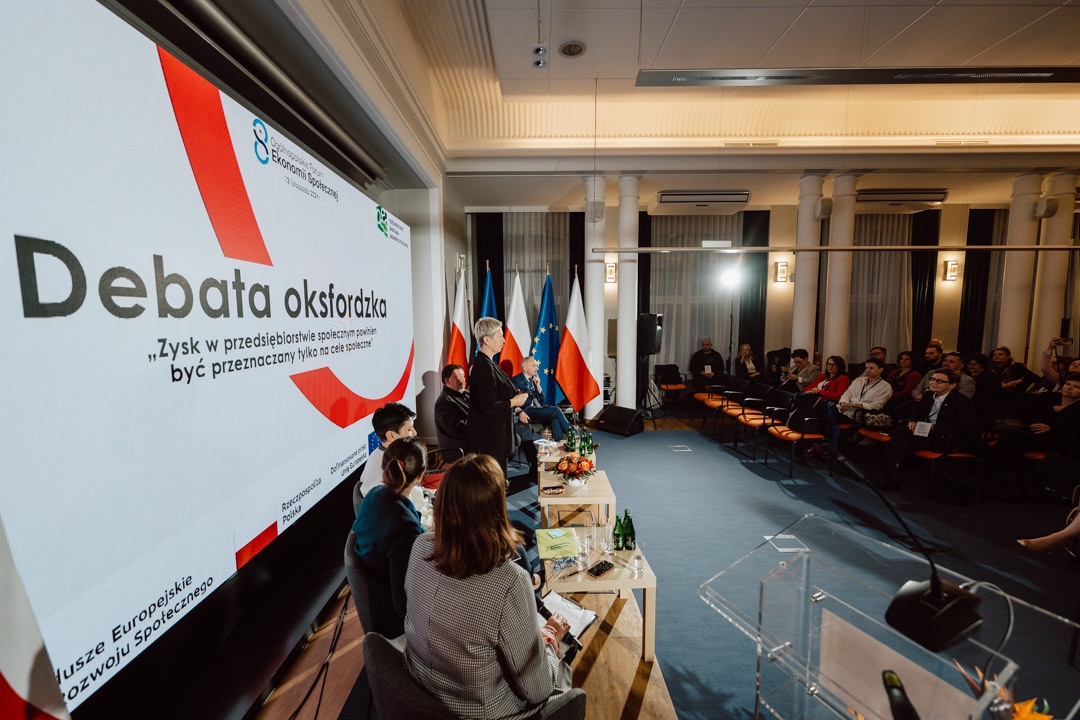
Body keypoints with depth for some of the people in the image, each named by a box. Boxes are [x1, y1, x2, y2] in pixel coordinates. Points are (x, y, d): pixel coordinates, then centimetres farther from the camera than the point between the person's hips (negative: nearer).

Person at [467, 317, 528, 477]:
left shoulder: (483, 363, 9)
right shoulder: (484, 367, -22)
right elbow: (488, 406, -26)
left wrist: (513, 393, 7)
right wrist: (513, 402, -14)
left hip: (494, 433, 10)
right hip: (490, 437, -10)